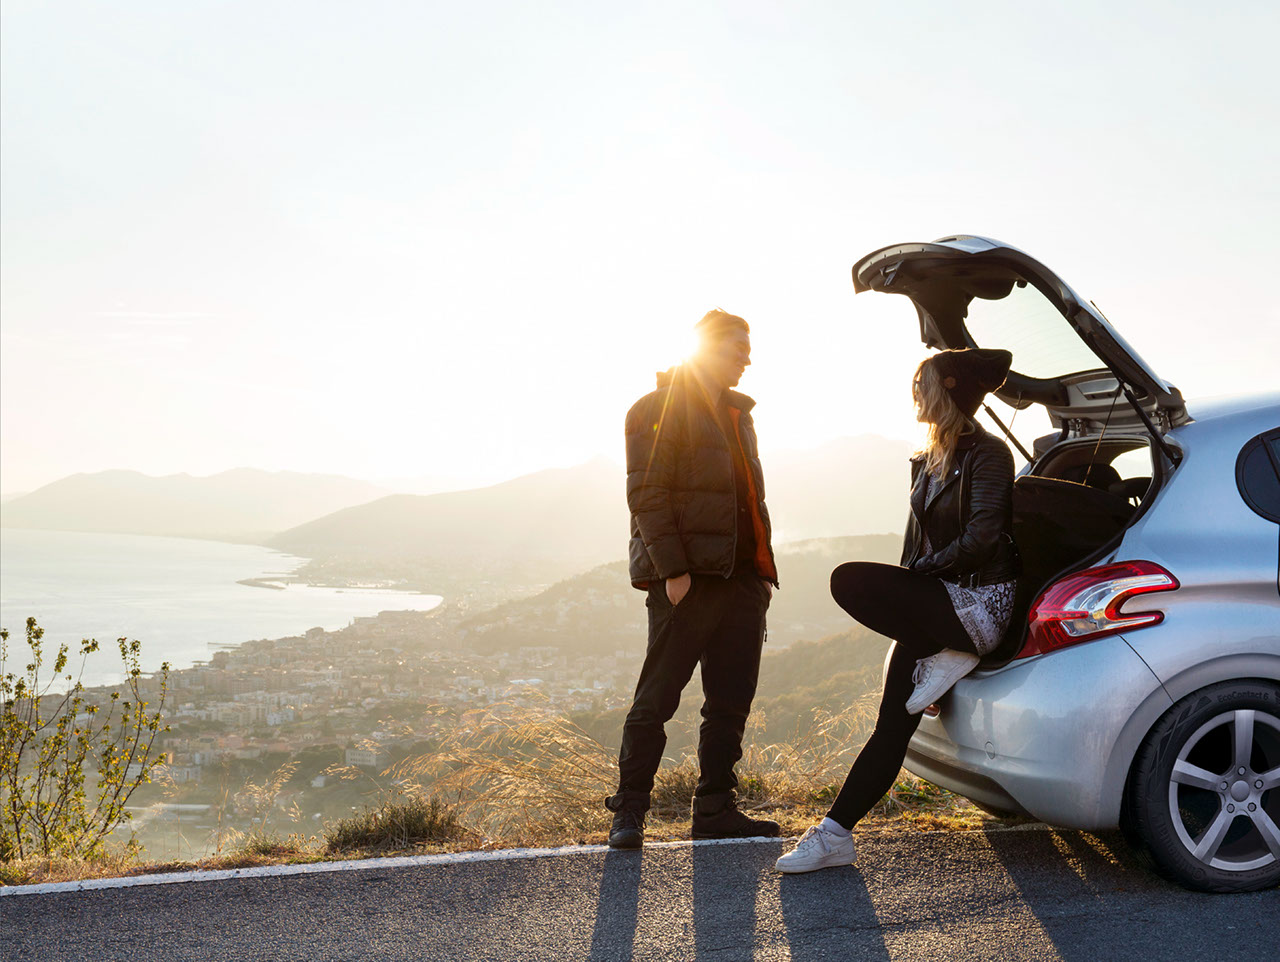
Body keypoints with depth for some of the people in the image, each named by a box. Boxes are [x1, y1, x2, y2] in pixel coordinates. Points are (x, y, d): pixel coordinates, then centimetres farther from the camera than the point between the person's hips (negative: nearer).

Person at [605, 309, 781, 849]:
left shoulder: (736, 412, 23)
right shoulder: (660, 408, -2)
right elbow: (646, 494, -11)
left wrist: (764, 570, 16)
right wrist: (672, 569, -19)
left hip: (741, 579, 8)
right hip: (688, 578, -8)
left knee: (731, 702, 8)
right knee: (656, 699, -3)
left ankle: (715, 809, 18)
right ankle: (628, 810, 8)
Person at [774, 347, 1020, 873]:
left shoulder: (987, 455, -8)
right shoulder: (929, 460, 18)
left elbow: (980, 541, -17)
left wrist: (917, 573, -11)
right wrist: (905, 586, 6)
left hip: (978, 602, -7)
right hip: (935, 604, 7)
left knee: (850, 580, -24)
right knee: (893, 723, -2)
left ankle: (928, 687, -13)